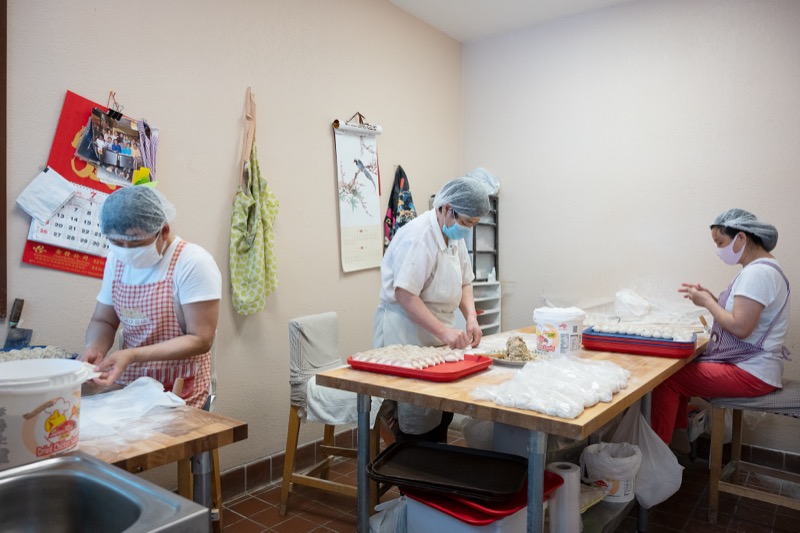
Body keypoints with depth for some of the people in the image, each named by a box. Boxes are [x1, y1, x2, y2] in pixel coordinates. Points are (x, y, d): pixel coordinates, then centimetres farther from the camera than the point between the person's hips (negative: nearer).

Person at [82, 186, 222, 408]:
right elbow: (103, 320, 10)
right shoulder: (117, 258, 2)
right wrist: (95, 347, -12)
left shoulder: (194, 263, -18)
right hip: (128, 386, 5)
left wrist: (133, 355, -26)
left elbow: (200, 340, -19)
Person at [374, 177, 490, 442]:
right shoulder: (418, 236, -20)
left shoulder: (454, 235, 9)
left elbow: (464, 282, 14)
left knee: (443, 411, 14)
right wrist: (444, 331, -28)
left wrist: (471, 317, -3)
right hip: (406, 335, -9)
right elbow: (404, 295, -25)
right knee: (418, 423, -3)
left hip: (436, 336, 9)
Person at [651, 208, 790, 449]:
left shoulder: (757, 273, -21)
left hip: (752, 374, -11)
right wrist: (711, 297, 4)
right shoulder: (760, 268, 12)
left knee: (667, 379, -13)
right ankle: (679, 438, 22)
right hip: (746, 364, 11)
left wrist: (707, 302, -13)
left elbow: (740, 327, -26)